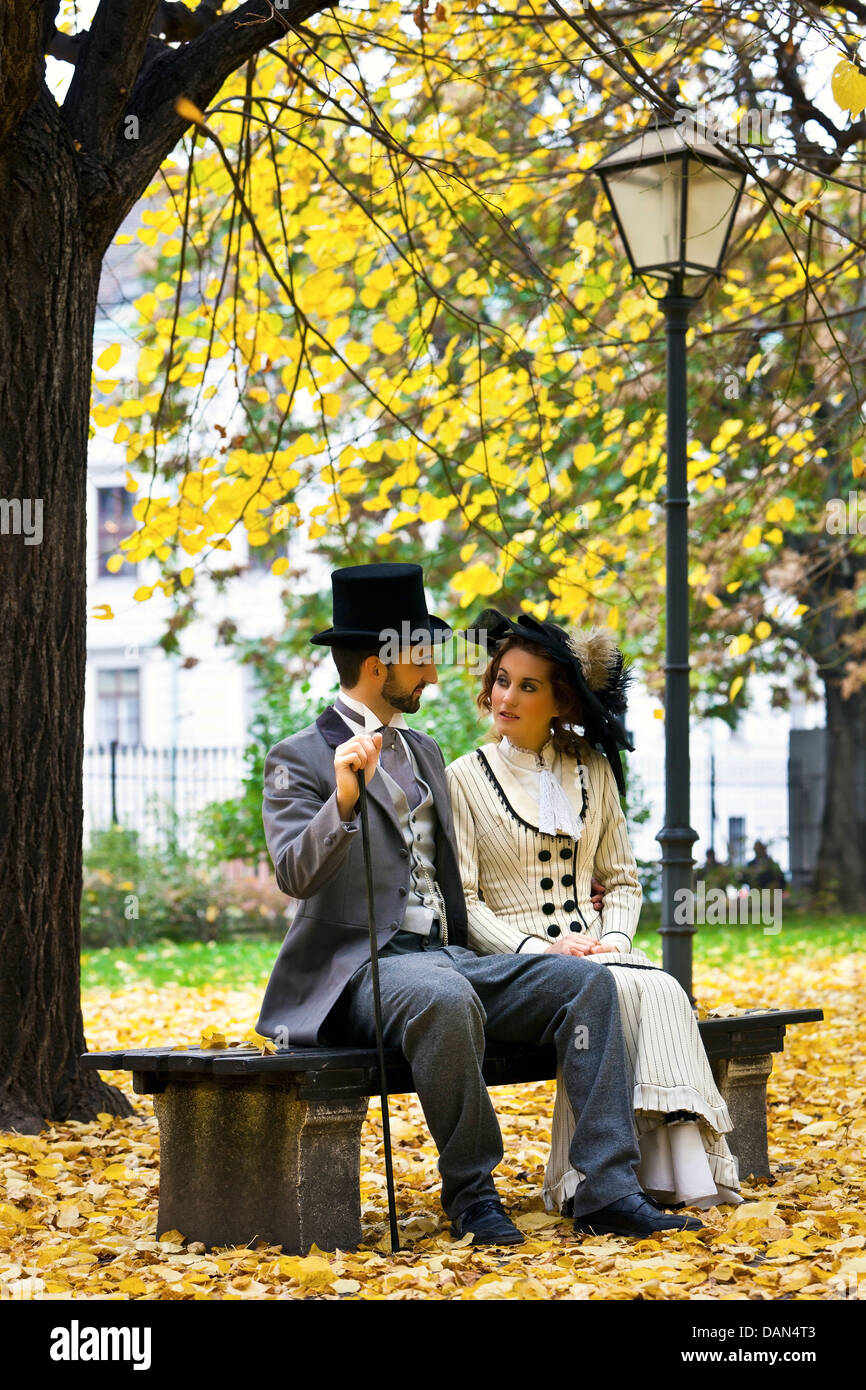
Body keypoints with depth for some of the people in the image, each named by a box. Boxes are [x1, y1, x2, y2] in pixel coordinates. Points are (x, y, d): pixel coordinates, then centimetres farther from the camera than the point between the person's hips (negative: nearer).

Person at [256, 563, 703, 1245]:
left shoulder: (425, 752, 23)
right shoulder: (300, 758, -1)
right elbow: (295, 874, -16)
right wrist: (343, 799, -32)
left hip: (448, 956, 7)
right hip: (360, 967, -7)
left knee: (584, 981, -14)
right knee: (444, 997, -39)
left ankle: (607, 1190, -21)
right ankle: (472, 1195, -22)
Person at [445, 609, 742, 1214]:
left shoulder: (592, 770, 15)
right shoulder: (467, 778, 2)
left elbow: (622, 879, 17)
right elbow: (462, 901, -3)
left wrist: (614, 938, -4)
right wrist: (537, 949, -16)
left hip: (595, 950, 4)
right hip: (515, 961, -4)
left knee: (663, 992, -29)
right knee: (620, 992, -33)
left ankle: (682, 1173, -35)